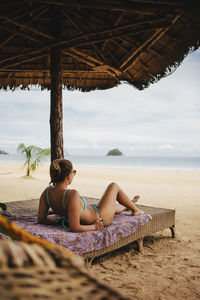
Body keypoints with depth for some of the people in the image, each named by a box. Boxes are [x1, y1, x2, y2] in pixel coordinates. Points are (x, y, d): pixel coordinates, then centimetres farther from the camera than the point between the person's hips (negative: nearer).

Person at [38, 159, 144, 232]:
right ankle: (135, 210, 42)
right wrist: (94, 227, -22)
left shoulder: (47, 192, -18)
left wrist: (61, 218, -3)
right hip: (99, 218, -7)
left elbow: (41, 219, -10)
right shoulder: (72, 195, -40)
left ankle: (130, 204, 70)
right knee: (114, 186, 16)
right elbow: (74, 228, -38)